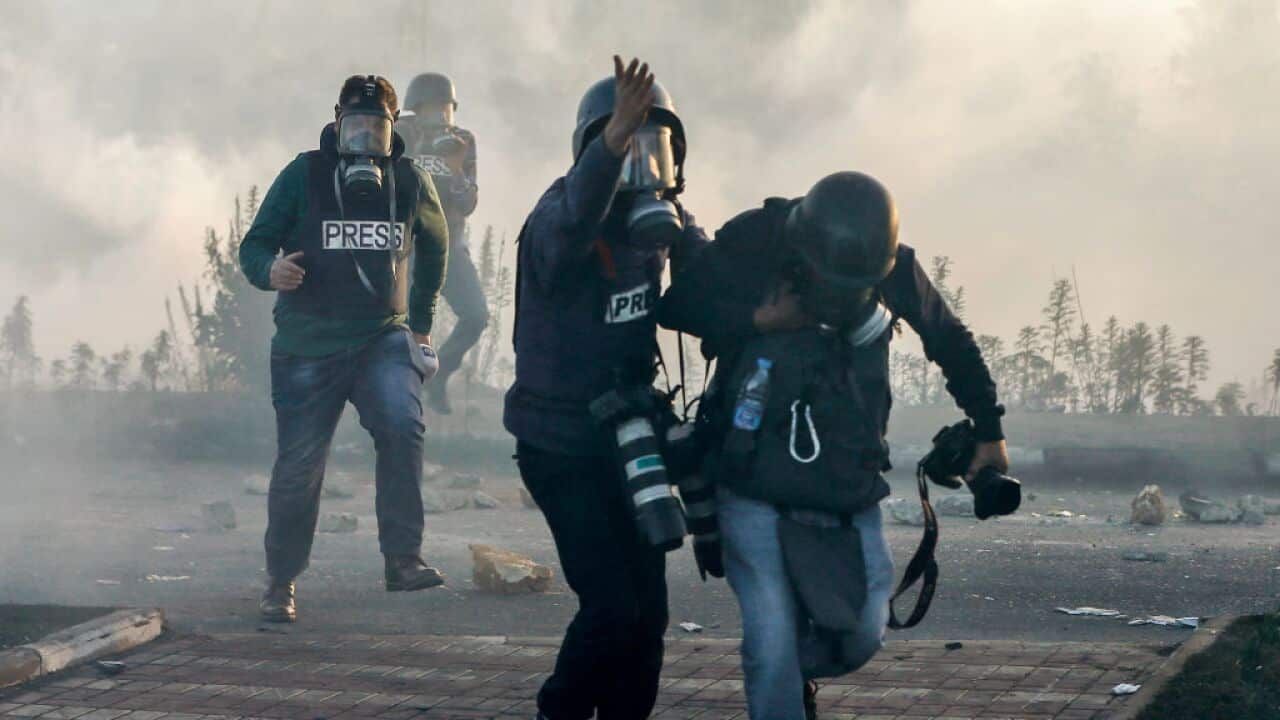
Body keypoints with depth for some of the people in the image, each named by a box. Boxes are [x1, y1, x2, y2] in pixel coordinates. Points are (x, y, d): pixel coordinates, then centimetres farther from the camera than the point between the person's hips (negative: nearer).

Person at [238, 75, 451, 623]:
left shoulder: (409, 182, 4)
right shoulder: (303, 176, -4)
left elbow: (435, 244, 23)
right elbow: (254, 244, -1)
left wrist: (421, 320, 23)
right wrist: (270, 271, -25)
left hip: (383, 339, 1)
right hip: (307, 346, -1)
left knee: (403, 423, -27)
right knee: (298, 466, 2)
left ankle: (402, 558, -22)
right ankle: (281, 583, 22)